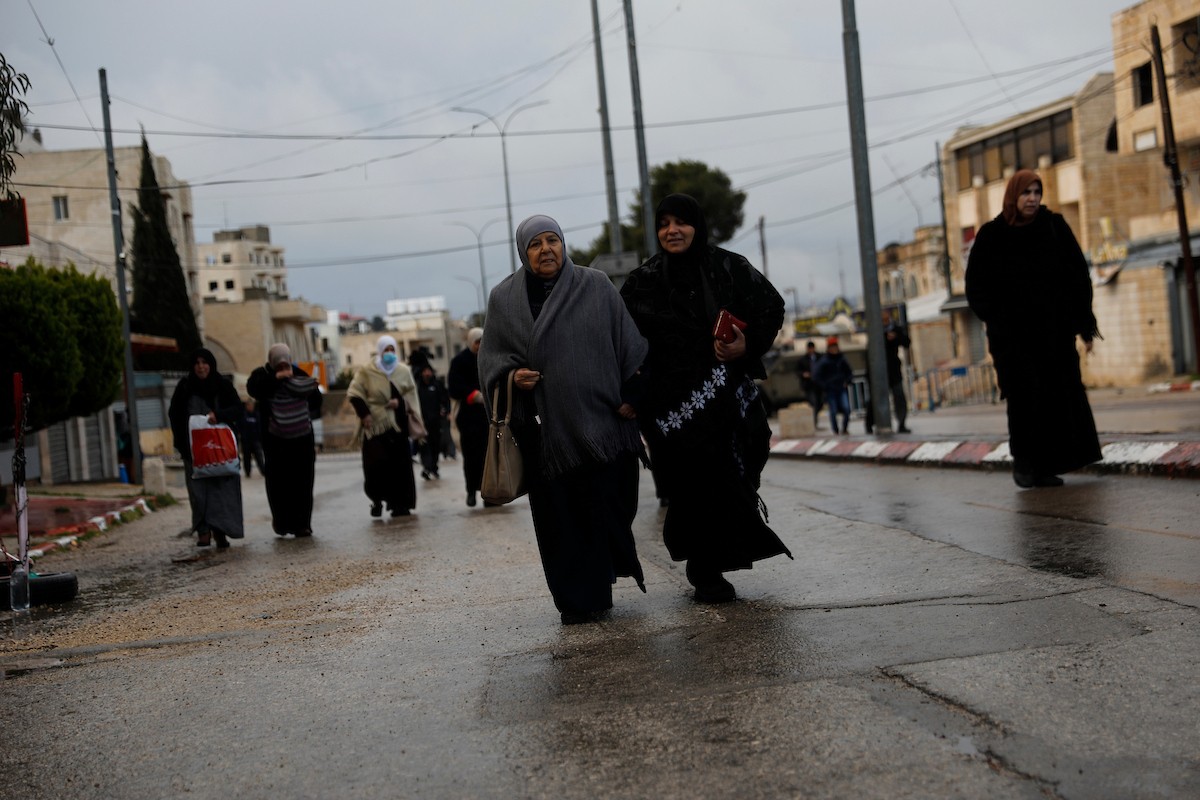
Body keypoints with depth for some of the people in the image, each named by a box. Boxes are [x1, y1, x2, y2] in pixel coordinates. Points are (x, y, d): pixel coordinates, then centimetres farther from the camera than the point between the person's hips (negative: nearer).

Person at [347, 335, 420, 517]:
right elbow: (354, 394, -3)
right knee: (377, 463, -11)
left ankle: (399, 504, 9)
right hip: (376, 425, -3)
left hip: (398, 425, 3)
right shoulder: (367, 372, -2)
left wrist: (400, 402, -6)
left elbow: (411, 393, 13)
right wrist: (364, 413, -13)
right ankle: (377, 499, 8)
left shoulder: (403, 371, 8)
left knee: (400, 464, 1)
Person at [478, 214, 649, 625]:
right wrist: (510, 377, -10)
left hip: (599, 420, -1)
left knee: (606, 509, -1)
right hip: (544, 428, 1)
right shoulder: (504, 299, 9)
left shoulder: (596, 286, 7)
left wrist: (632, 394, -2)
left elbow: (628, 344, 7)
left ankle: (596, 590, 18)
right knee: (558, 517, 1)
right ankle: (577, 601, 10)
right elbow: (491, 358, 11)